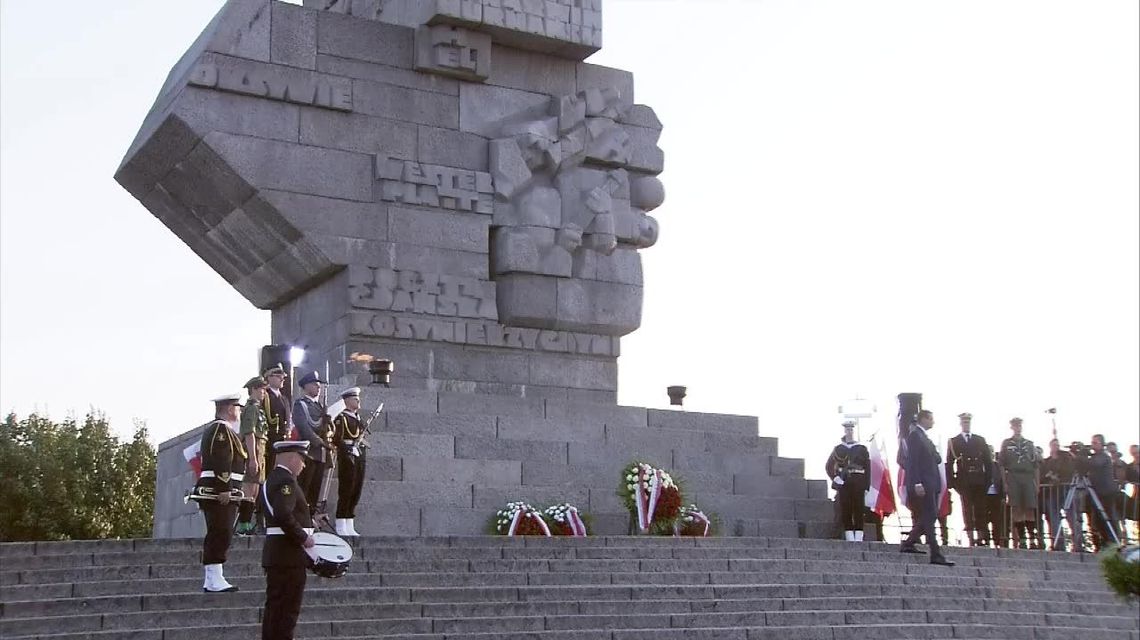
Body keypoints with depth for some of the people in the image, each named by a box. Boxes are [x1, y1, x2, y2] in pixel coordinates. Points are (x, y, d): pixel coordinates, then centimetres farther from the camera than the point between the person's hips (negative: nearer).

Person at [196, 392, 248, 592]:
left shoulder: (213, 428, 23)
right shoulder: (221, 428, -10)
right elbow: (221, 461, -20)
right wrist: (224, 489, -25)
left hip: (214, 491, 11)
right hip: (220, 491, -11)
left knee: (218, 535, 11)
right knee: (220, 534, -11)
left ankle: (212, 580, 14)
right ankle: (214, 581, -12)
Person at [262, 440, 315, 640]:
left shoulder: (272, 479, 17)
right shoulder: (286, 481, -16)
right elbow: (284, 516, -28)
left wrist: (306, 523, 15)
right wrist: (304, 537, -18)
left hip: (275, 555, 10)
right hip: (289, 556, -10)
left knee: (275, 607, 13)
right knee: (287, 609, -6)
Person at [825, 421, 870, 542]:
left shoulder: (862, 449, 8)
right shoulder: (838, 449, 11)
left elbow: (868, 469, 5)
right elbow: (829, 466, 13)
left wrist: (866, 487, -2)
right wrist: (835, 478, -3)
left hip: (858, 485, -1)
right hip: (844, 484, 1)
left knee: (858, 511, -4)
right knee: (845, 511, -1)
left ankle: (858, 538, -3)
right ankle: (849, 538, 2)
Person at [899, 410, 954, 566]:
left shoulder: (924, 437, 20)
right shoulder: (915, 435, -9)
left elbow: (935, 459, 23)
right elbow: (913, 461, -16)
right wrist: (917, 483, -21)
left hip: (931, 484, 10)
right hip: (923, 484, -10)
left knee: (928, 517, 12)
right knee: (929, 517, -9)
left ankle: (908, 544, 21)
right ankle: (936, 555, -9)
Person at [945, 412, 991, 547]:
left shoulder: (981, 440, 15)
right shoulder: (953, 442, 9)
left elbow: (987, 461, 12)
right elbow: (949, 463, 5)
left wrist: (988, 479, 3)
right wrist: (951, 482, -3)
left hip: (979, 481, 2)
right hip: (964, 481, -2)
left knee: (980, 509, 0)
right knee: (967, 509, -5)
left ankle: (980, 537, 3)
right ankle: (971, 538, -5)